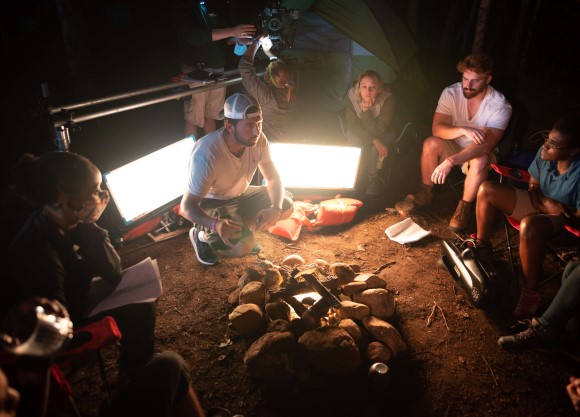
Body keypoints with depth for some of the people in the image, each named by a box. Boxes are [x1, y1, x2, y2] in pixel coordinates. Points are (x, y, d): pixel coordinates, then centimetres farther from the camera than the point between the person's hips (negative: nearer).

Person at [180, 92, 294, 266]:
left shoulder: (258, 140, -19)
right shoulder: (207, 155, -36)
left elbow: (273, 178, -7)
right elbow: (187, 206, -30)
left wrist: (275, 208, -27)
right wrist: (215, 224, -50)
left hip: (240, 195, 6)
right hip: (211, 203, -6)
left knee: (286, 206, -7)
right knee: (243, 246, -28)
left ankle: (240, 228, 7)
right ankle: (203, 235, 1)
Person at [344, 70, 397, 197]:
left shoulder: (388, 99, -28)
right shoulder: (352, 96, -22)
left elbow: (377, 130, -28)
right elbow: (352, 125, -20)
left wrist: (366, 110, -38)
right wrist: (374, 140, -31)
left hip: (382, 135, -1)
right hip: (358, 133, 1)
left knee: (374, 149, -31)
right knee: (354, 143, -30)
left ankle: (373, 179, -4)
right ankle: (357, 177, -7)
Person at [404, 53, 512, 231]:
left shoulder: (500, 106, -23)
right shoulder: (451, 93, -15)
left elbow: (486, 144, -33)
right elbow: (437, 128, -21)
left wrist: (450, 161, -46)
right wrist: (463, 130, -41)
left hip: (480, 152, -2)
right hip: (454, 147, 2)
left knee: (480, 161, -37)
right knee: (431, 143, -28)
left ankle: (464, 207, -12)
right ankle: (426, 194, -8)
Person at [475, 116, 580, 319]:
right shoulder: (545, 153, -14)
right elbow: (533, 188, 2)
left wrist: (551, 207, -19)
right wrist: (543, 202, -17)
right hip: (539, 205, 7)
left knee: (529, 225, -41)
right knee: (487, 190, -6)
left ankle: (530, 294, -26)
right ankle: (481, 246, 9)